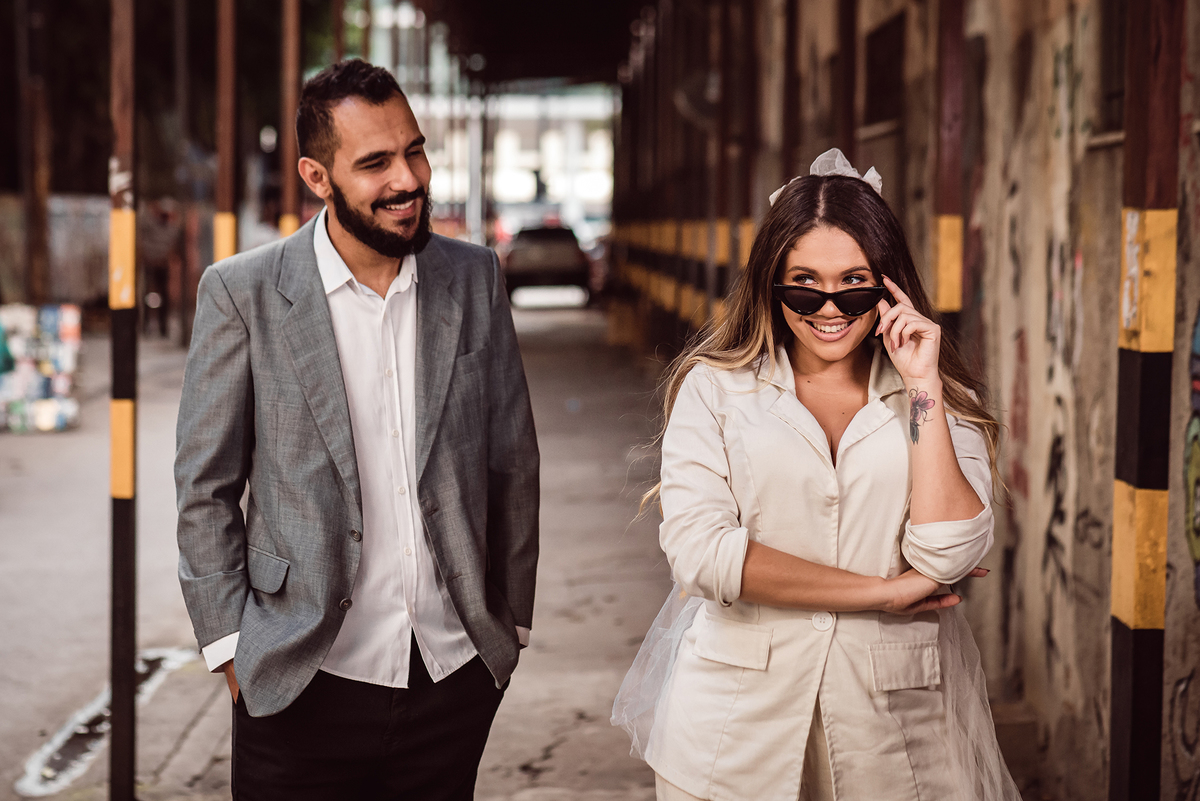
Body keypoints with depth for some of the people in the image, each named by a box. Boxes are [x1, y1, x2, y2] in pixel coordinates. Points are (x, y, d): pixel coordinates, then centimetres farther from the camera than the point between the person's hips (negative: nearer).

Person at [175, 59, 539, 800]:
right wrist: (231, 647, -4)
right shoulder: (243, 293, -6)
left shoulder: (475, 279, 3)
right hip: (304, 688, -2)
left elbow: (513, 463, 10)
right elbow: (205, 489, -1)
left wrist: (512, 621, 11)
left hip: (454, 681, 3)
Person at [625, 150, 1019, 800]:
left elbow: (947, 558, -9)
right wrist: (883, 592, -10)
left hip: (899, 730, 1)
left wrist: (922, 387, -11)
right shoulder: (714, 388, 0)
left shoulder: (943, 402, 5)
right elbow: (698, 551, -12)